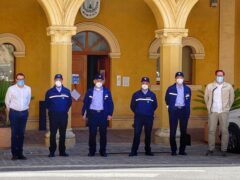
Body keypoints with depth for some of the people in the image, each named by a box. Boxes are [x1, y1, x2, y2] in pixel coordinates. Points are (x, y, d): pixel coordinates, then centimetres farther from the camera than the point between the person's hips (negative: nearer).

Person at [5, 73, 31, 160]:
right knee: (14, 133, -4)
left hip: (24, 113, 3)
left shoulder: (28, 89, 1)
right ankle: (14, 153, 0)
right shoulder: (11, 89, -6)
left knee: (21, 134, 6)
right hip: (14, 113, -3)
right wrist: (11, 111, 11)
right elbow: (7, 101, 4)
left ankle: (20, 153, 12)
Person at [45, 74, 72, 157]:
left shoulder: (67, 91, 4)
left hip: (63, 115, 1)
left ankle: (62, 151, 13)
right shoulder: (50, 92, 1)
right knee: (53, 134, 0)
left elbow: (69, 102, 11)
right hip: (53, 115, -1)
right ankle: (52, 151, 5)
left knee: (63, 134, 6)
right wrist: (51, 110, 4)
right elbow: (47, 103, 7)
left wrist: (66, 110, 6)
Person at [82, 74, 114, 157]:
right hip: (92, 114, 0)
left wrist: (110, 114, -2)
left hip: (103, 114, 0)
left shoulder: (106, 91, 5)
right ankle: (92, 151, 10)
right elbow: (85, 103, 6)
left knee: (103, 133, 3)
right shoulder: (90, 91, 5)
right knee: (92, 133, 1)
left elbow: (110, 103, 5)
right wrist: (84, 113, 0)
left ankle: (103, 151, 12)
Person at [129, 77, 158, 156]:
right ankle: (134, 151, -4)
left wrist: (150, 112, 11)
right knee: (137, 134, -7)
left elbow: (155, 105, 12)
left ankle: (148, 151, 19)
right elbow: (132, 106, 7)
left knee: (148, 135, 8)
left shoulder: (152, 95, 2)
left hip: (149, 118, 1)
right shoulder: (136, 94, -1)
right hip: (138, 117, -1)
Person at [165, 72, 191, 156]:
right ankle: (173, 150, 4)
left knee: (183, 131, 4)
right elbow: (167, 99, 13)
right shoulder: (171, 89, 0)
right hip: (174, 110, -2)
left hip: (183, 110, 2)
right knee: (172, 131, -3)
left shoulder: (187, 89, 6)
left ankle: (182, 150, 10)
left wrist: (187, 111, 12)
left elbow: (188, 101, 15)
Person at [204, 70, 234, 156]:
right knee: (211, 131, 0)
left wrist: (227, 108, 9)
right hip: (213, 112, 1)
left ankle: (224, 150, 3)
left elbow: (231, 99, 11)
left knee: (224, 131, -2)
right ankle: (210, 149, 5)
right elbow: (206, 98, 15)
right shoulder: (209, 86, 5)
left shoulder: (228, 87, 2)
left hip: (224, 112, -1)